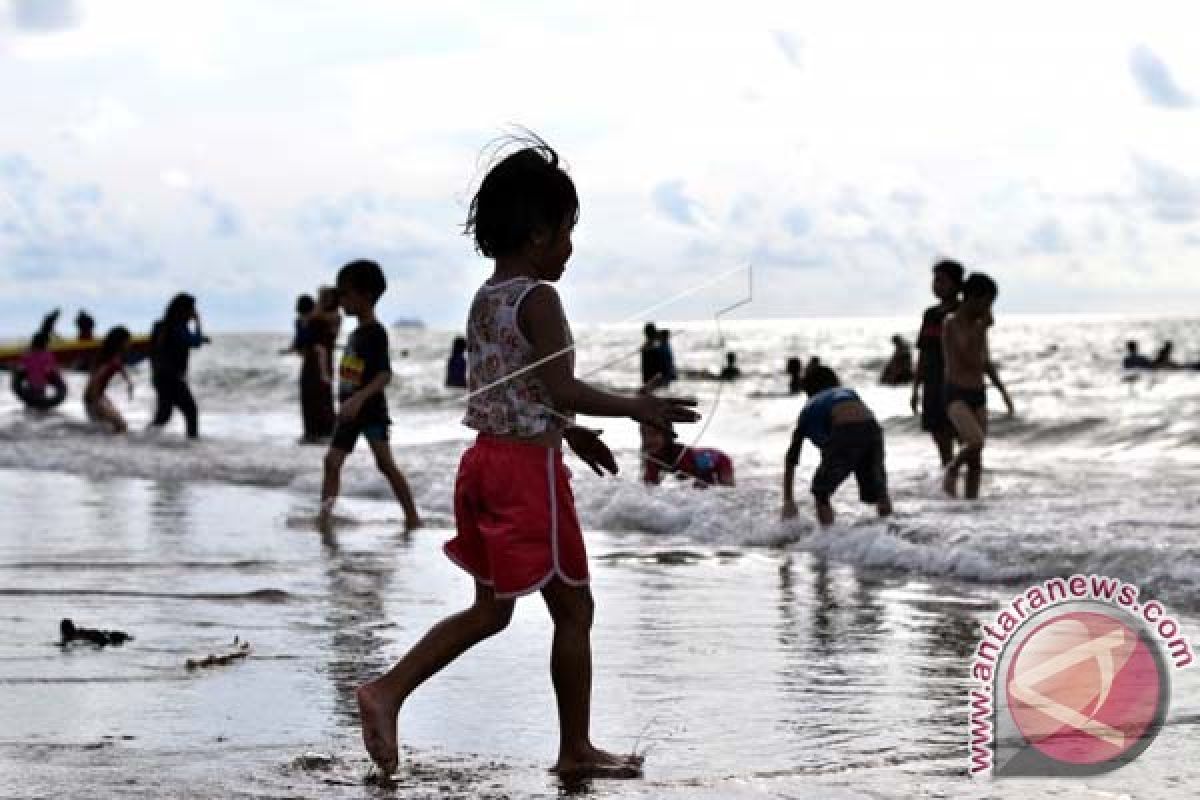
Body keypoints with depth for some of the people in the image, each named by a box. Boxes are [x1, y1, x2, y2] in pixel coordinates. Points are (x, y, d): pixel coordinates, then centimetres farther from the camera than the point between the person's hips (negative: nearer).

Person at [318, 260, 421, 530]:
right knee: (332, 460, 2)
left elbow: (385, 374, -25)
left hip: (371, 410, -9)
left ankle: (413, 516, -10)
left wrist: (359, 398, -37)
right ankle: (324, 513, 2)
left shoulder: (376, 333, -14)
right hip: (349, 413, 9)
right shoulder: (357, 332, 13)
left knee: (385, 463, -13)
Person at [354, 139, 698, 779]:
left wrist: (569, 433, 25)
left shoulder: (484, 300, 13)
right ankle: (576, 749, 11)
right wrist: (637, 408, -14)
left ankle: (388, 691, 5)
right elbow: (561, 389, -23)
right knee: (573, 608, 4)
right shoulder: (537, 300, -14)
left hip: (486, 461, 9)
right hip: (530, 468, -9)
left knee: (490, 610, 16)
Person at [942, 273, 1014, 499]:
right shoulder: (951, 324, -13)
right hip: (956, 397, -7)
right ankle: (952, 469, 0)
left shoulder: (978, 324, 10)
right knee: (977, 443, -27)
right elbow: (971, 360, -22)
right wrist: (983, 328, -17)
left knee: (975, 460, 4)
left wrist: (1003, 391, 19)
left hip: (978, 397, 7)